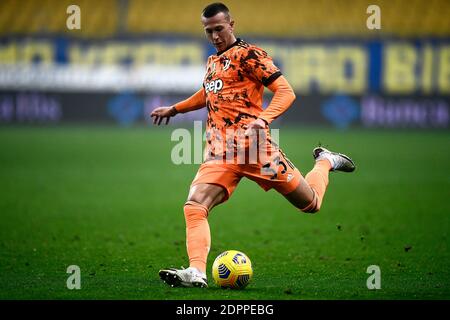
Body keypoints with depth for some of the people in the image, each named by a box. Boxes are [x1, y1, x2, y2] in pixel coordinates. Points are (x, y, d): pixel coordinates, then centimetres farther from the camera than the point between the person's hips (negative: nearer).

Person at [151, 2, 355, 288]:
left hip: (253, 146, -6)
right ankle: (196, 273, -28)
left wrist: (264, 118, -27)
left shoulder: (248, 54, -3)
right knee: (194, 207, -20)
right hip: (219, 152, 6)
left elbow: (286, 92, -10)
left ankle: (325, 162, 34)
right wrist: (173, 109, 44)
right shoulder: (212, 61, 20)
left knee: (311, 203, 3)